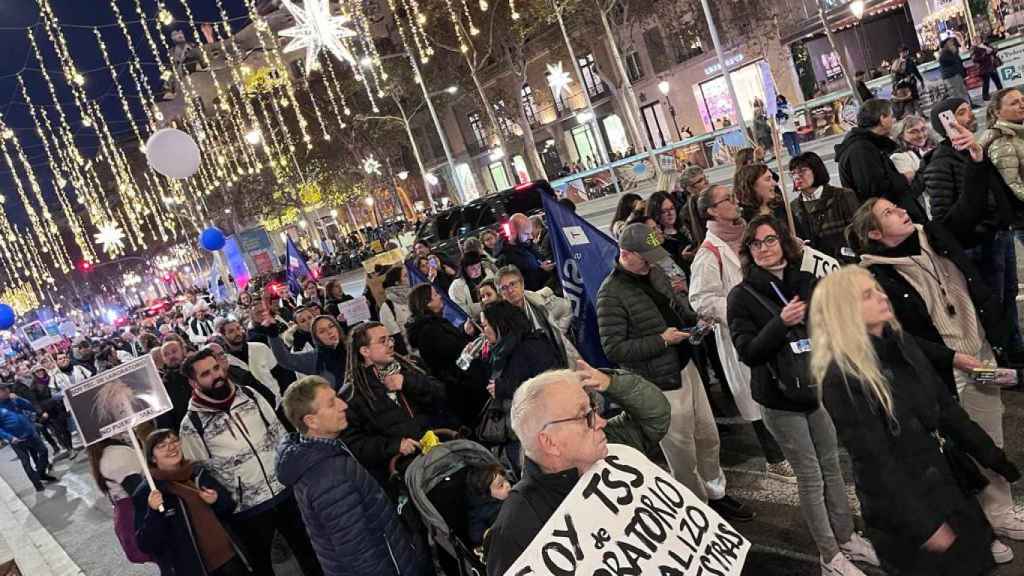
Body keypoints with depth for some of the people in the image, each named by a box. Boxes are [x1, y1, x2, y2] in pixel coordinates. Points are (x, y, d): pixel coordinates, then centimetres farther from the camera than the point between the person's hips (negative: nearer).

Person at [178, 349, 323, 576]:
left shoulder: (249, 395, -2)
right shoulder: (192, 424, -12)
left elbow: (278, 432, 7)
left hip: (285, 489, 3)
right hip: (247, 509, -3)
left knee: (307, 548, 17)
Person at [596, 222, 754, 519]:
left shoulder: (654, 272, 4)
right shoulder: (611, 294, -20)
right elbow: (613, 349, -20)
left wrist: (695, 318, 1)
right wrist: (662, 341, -21)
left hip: (685, 366, 8)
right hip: (661, 383, -8)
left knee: (708, 436, 21)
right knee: (682, 450, 7)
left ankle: (716, 493, 41)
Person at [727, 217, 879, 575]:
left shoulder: (808, 282, 2)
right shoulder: (742, 296, -11)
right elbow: (747, 353, -17)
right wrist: (781, 323, -28)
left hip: (818, 388, 4)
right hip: (780, 400, -4)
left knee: (832, 467, 17)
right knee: (811, 477, 5)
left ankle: (846, 538, 36)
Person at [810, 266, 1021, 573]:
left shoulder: (901, 342, 0)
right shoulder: (841, 378, -24)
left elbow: (946, 407, 8)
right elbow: (874, 459, -23)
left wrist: (993, 457, 11)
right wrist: (925, 523, -20)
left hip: (945, 477, 7)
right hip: (902, 502, -7)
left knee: (976, 557, 19)